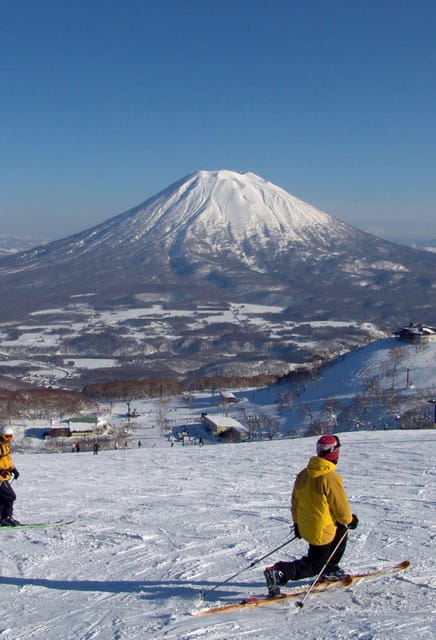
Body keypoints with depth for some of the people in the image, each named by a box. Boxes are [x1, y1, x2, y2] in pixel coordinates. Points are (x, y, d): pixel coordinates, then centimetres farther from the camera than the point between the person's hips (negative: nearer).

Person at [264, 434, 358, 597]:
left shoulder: (303, 474, 0)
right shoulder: (330, 478, -23)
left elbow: (295, 501, 9)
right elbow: (341, 507, -15)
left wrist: (297, 522, 22)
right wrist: (350, 519, 6)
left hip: (304, 526, 8)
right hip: (322, 530, -8)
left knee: (341, 530, 28)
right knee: (314, 566, 7)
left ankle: (329, 570, 32)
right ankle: (280, 572, -12)